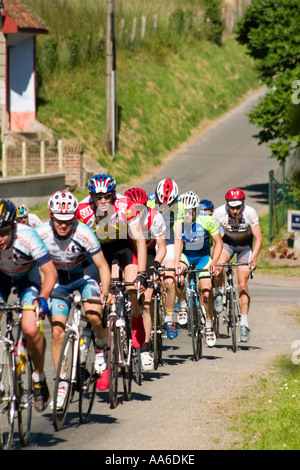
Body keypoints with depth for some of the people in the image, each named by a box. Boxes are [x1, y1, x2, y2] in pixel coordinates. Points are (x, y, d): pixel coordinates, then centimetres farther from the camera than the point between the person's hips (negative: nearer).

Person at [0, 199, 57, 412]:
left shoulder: (27, 237, -36)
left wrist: (42, 298, -46)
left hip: (27, 276, -2)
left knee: (31, 330, -21)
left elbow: (50, 272, -29)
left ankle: (39, 377, 4)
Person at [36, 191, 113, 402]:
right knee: (57, 331, -9)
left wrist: (105, 291, -33)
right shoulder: (41, 234, -25)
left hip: (85, 275, -2)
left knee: (93, 315, -27)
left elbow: (102, 266, -20)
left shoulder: (84, 234, -29)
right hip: (58, 280, 2)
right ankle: (61, 382, 4)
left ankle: (101, 348, 6)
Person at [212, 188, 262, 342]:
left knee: (242, 285, -7)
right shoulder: (219, 213, -27)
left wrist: (253, 258, -37)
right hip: (227, 242, 0)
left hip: (245, 245, 0)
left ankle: (244, 324, 1)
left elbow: (258, 239, -24)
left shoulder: (250, 213, -28)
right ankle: (220, 293, -3)